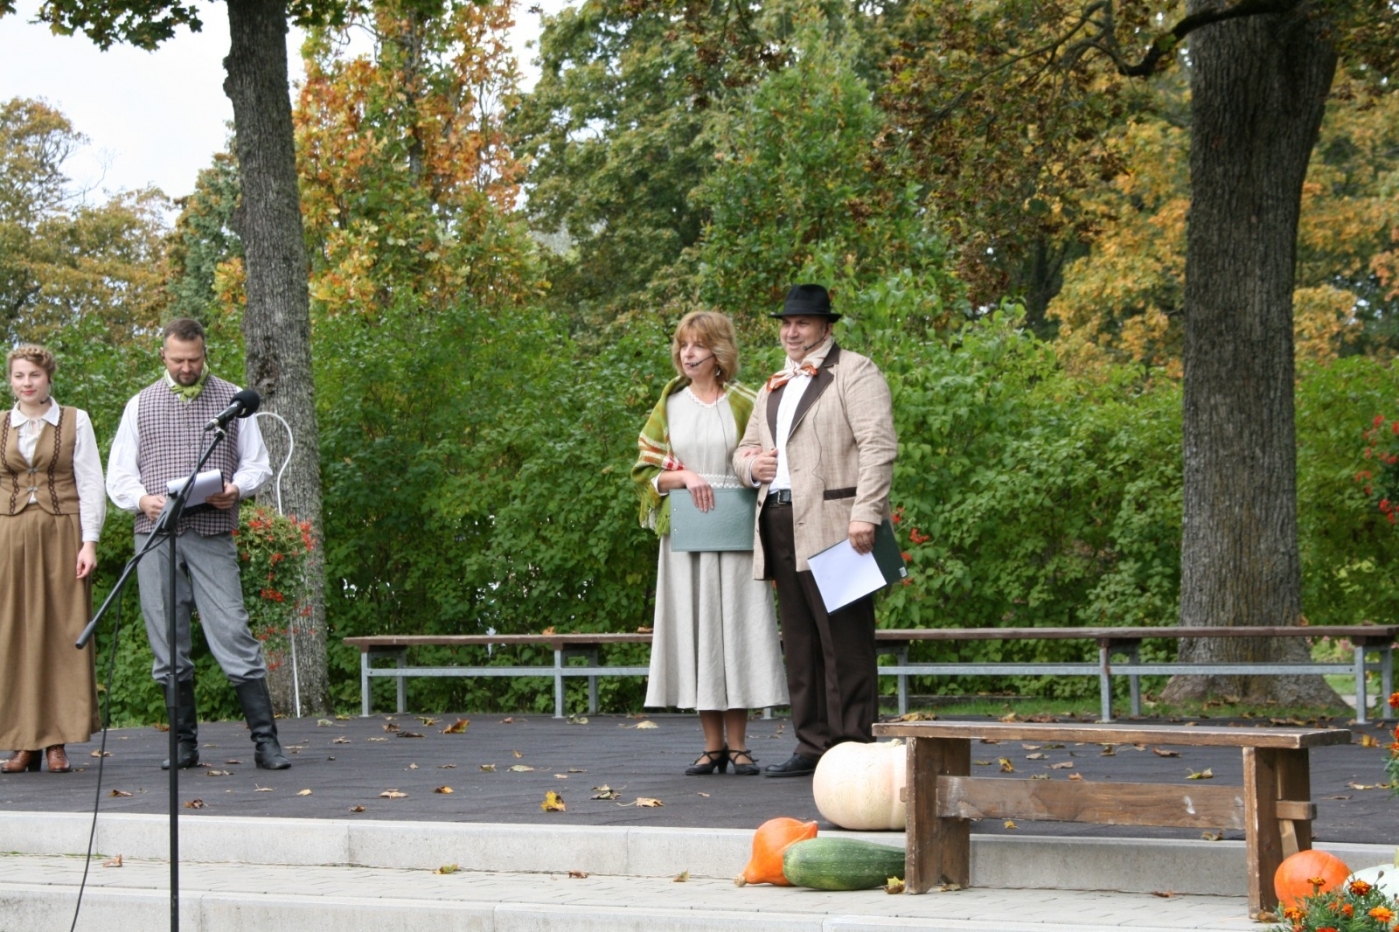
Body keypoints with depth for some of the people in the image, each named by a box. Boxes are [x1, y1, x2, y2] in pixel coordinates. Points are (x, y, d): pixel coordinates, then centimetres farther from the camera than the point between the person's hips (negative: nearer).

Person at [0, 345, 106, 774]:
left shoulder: (75, 421, 6)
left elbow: (91, 484, 3)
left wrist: (89, 541, -5)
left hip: (62, 534, -2)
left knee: (62, 634, -3)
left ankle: (57, 742, -1)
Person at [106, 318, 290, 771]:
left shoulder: (231, 399, 11)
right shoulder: (141, 405, 14)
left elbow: (258, 465, 12)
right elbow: (118, 476, 12)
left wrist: (236, 489, -10)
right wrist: (143, 499, -10)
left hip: (212, 535, -2)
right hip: (155, 535, 2)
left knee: (233, 635, -9)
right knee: (168, 645, 3)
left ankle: (266, 741, -8)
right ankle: (184, 743, 11)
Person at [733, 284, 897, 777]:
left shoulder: (854, 372, 1)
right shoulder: (774, 386, 25)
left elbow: (878, 445, -10)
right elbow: (745, 449, 31)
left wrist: (865, 513, -20)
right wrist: (751, 464, 6)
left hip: (832, 527, -8)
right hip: (780, 527, 8)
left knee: (844, 641, -7)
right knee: (799, 641, 7)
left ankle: (853, 747, -5)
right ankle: (812, 744, 12)